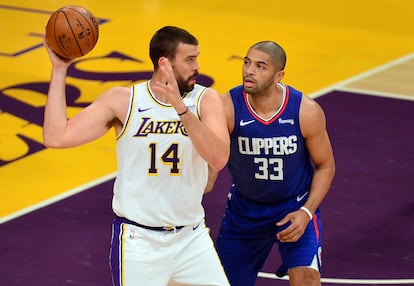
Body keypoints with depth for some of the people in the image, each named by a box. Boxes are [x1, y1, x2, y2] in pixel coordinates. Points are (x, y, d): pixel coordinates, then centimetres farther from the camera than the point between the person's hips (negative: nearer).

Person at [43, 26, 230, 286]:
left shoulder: (205, 100, -6)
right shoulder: (123, 100, -7)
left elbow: (219, 159, -23)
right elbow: (56, 137, -13)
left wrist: (181, 108, -34)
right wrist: (59, 70, -12)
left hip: (191, 236, 2)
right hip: (138, 239, -2)